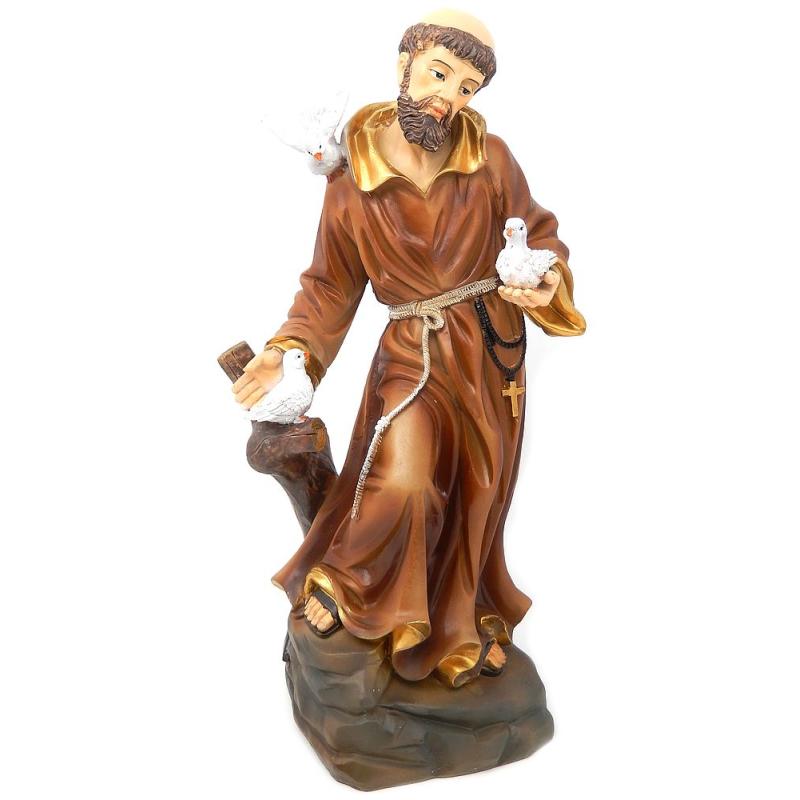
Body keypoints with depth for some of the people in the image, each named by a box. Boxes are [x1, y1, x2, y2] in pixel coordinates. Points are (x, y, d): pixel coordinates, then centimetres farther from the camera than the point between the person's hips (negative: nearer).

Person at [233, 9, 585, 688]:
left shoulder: (492, 160, -7)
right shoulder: (353, 180, -8)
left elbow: (540, 234, 5)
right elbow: (330, 287, -2)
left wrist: (549, 281, -17)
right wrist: (289, 352, -15)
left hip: (492, 353, 2)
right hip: (412, 355, -2)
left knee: (475, 494, 13)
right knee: (400, 488, -22)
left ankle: (462, 626, 38)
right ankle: (338, 584, 12)